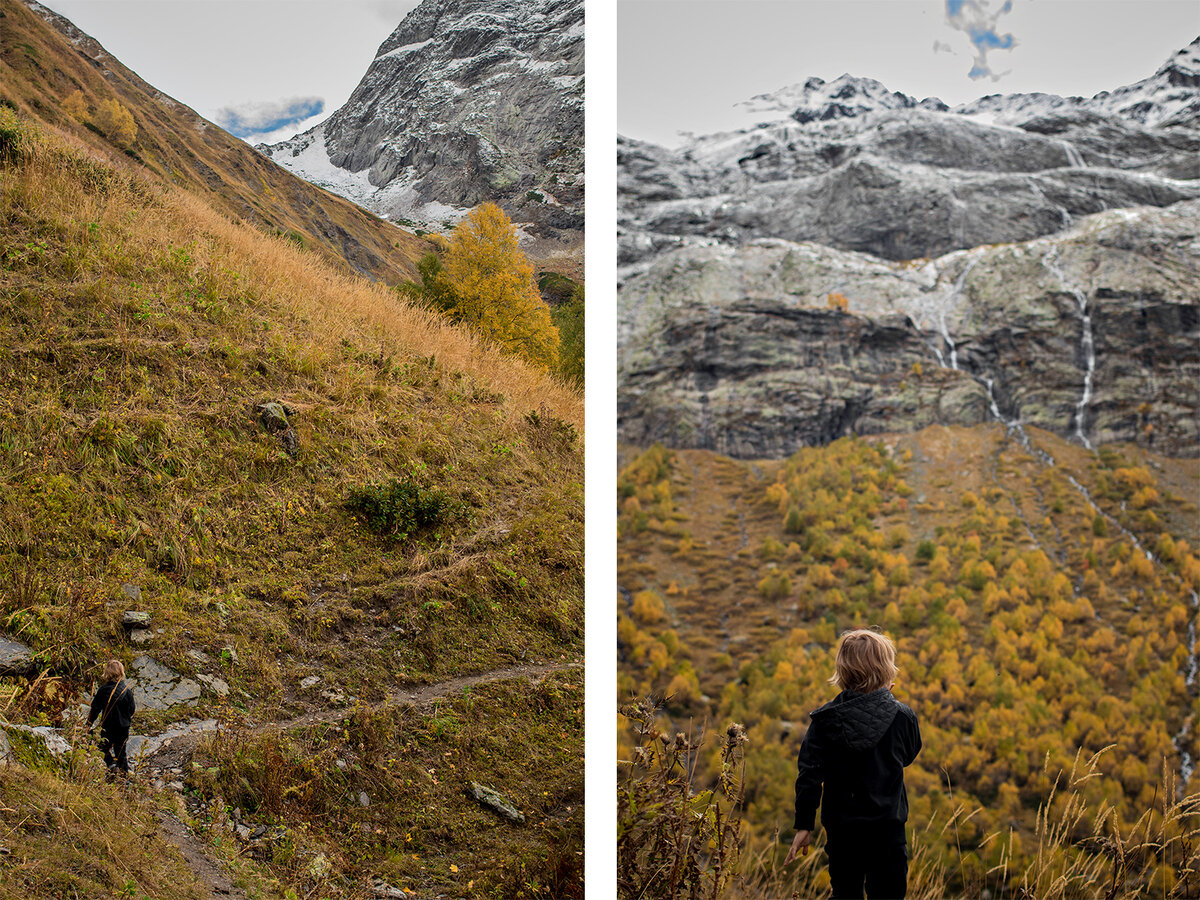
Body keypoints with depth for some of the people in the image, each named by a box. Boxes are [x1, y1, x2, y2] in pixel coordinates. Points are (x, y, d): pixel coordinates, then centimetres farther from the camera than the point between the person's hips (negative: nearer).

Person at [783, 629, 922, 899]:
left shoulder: (824, 719, -6)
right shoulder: (902, 716, -8)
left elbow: (809, 774, -7)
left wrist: (804, 824, 0)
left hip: (841, 828, 1)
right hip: (887, 826, -1)